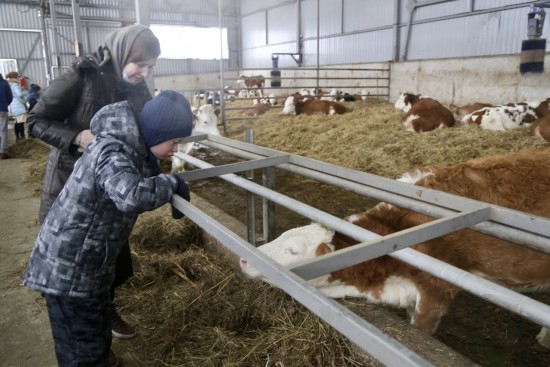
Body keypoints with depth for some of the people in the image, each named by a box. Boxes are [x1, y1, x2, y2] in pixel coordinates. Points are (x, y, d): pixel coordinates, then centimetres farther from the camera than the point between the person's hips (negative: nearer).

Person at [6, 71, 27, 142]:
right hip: (19, 106, -10)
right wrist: (25, 92, -5)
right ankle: (22, 138, -14)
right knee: (21, 122, -11)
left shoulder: (9, 85, 18)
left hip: (14, 107, 10)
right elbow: (19, 94, -22)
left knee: (17, 122, 15)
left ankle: (17, 137, 20)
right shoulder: (15, 85, -10)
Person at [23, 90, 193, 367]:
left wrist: (169, 185, -3)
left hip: (88, 263, 9)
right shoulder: (112, 152, -28)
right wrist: (172, 183, -28)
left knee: (99, 337, 25)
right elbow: (131, 196, -45)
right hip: (68, 268, -9)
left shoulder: (132, 147, 2)